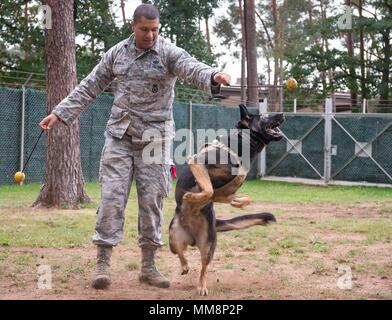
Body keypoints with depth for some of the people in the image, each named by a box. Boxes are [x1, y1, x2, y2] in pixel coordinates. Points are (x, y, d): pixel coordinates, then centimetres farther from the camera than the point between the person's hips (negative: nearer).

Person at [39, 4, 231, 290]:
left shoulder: (169, 53, -6)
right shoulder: (116, 53, 5)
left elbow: (192, 68, -27)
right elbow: (89, 88, 12)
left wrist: (213, 76, -49)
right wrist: (59, 113, 7)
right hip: (119, 135, 2)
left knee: (152, 200, 2)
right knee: (112, 197, -5)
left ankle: (149, 266, 12)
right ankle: (103, 263, 0)